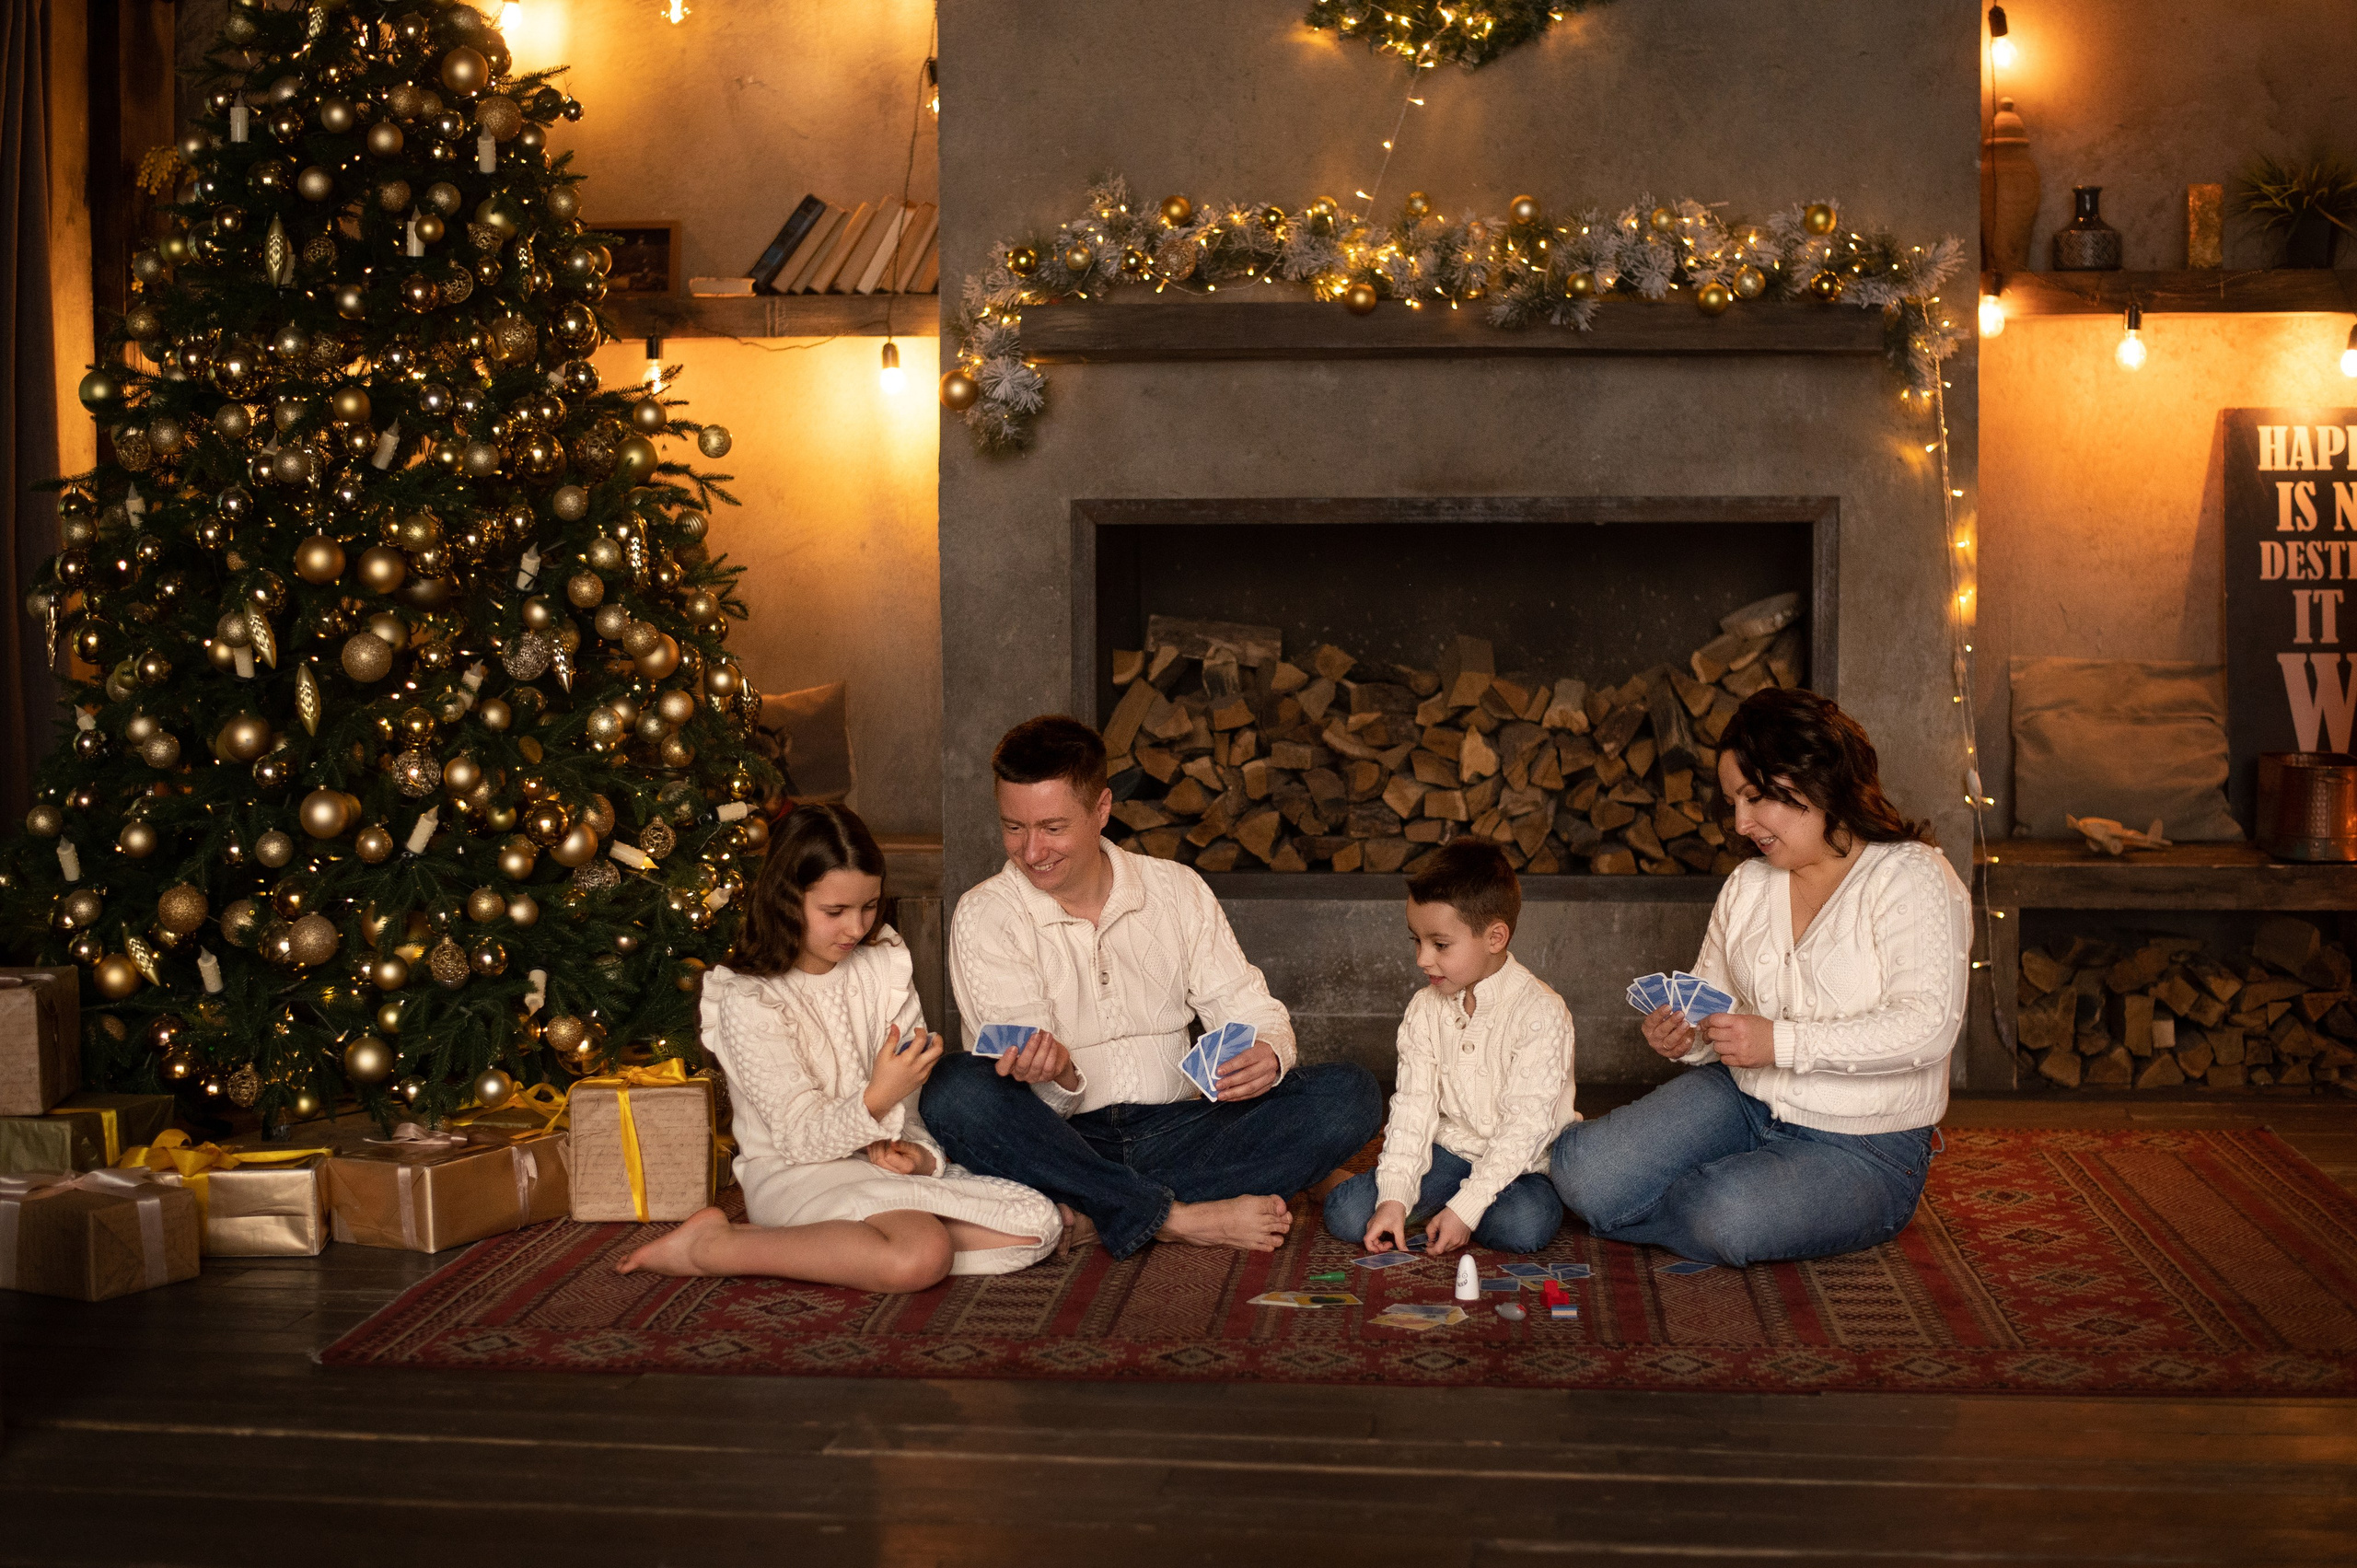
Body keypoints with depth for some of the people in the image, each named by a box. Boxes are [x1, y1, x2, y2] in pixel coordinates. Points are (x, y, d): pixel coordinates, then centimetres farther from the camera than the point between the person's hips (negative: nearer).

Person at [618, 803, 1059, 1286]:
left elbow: (921, 1090, 7)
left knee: (1039, 1224, -14)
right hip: (794, 1177, -7)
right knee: (922, 1255, -35)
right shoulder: (749, 1004, -11)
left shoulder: (885, 964, 7)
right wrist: (878, 1098, -32)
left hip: (882, 1164, 7)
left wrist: (919, 1150, -14)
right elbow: (802, 1139, -15)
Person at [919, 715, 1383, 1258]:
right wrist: (1058, 1075, -33)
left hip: (1174, 1132, 3)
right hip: (1061, 1144, -3)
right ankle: (1178, 1218, -30)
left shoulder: (1178, 890, 9)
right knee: (955, 1089, -33)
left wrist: (1268, 1054, -17)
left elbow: (1248, 1008, 8)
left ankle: (1090, 1217, -27)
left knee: (1349, 1093, -19)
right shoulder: (983, 917, 0)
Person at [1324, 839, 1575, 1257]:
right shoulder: (1425, 1011, 1)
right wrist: (1394, 1198, -17)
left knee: (1522, 1226, -36)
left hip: (1522, 1164, -3)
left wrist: (1465, 1209, -26)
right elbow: (1413, 1108, -3)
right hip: (1449, 1151, 3)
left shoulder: (1540, 1012, -16)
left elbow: (1525, 1128, -20)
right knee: (1345, 1214, -19)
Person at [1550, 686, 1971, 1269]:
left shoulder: (1912, 878, -12)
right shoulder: (1746, 886, 11)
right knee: (1583, 1174, -18)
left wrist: (1782, 1042, -29)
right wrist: (1684, 1037, -10)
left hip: (1863, 1149, -5)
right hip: (1741, 1103, 5)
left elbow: (1927, 1027, -24)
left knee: (1728, 1217, -34)